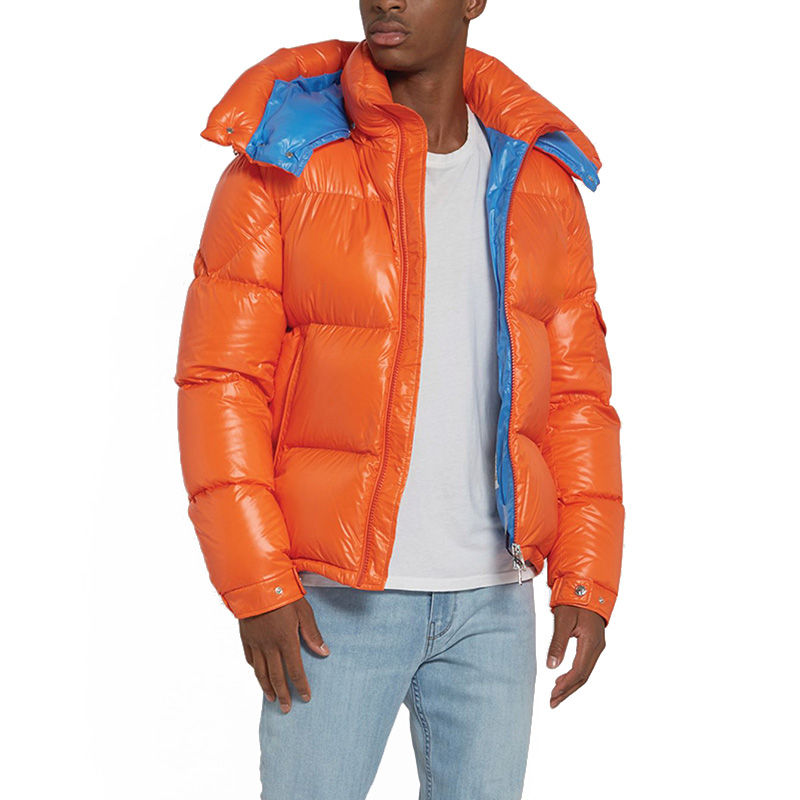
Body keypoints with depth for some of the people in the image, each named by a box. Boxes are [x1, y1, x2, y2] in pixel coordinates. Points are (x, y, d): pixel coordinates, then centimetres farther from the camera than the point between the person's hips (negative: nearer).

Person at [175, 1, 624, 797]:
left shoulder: (540, 182, 3)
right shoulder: (285, 163, -8)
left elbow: (573, 391, 5)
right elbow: (220, 381, -10)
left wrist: (588, 584, -1)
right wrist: (257, 586, -15)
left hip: (491, 597, 3)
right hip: (337, 595, -3)